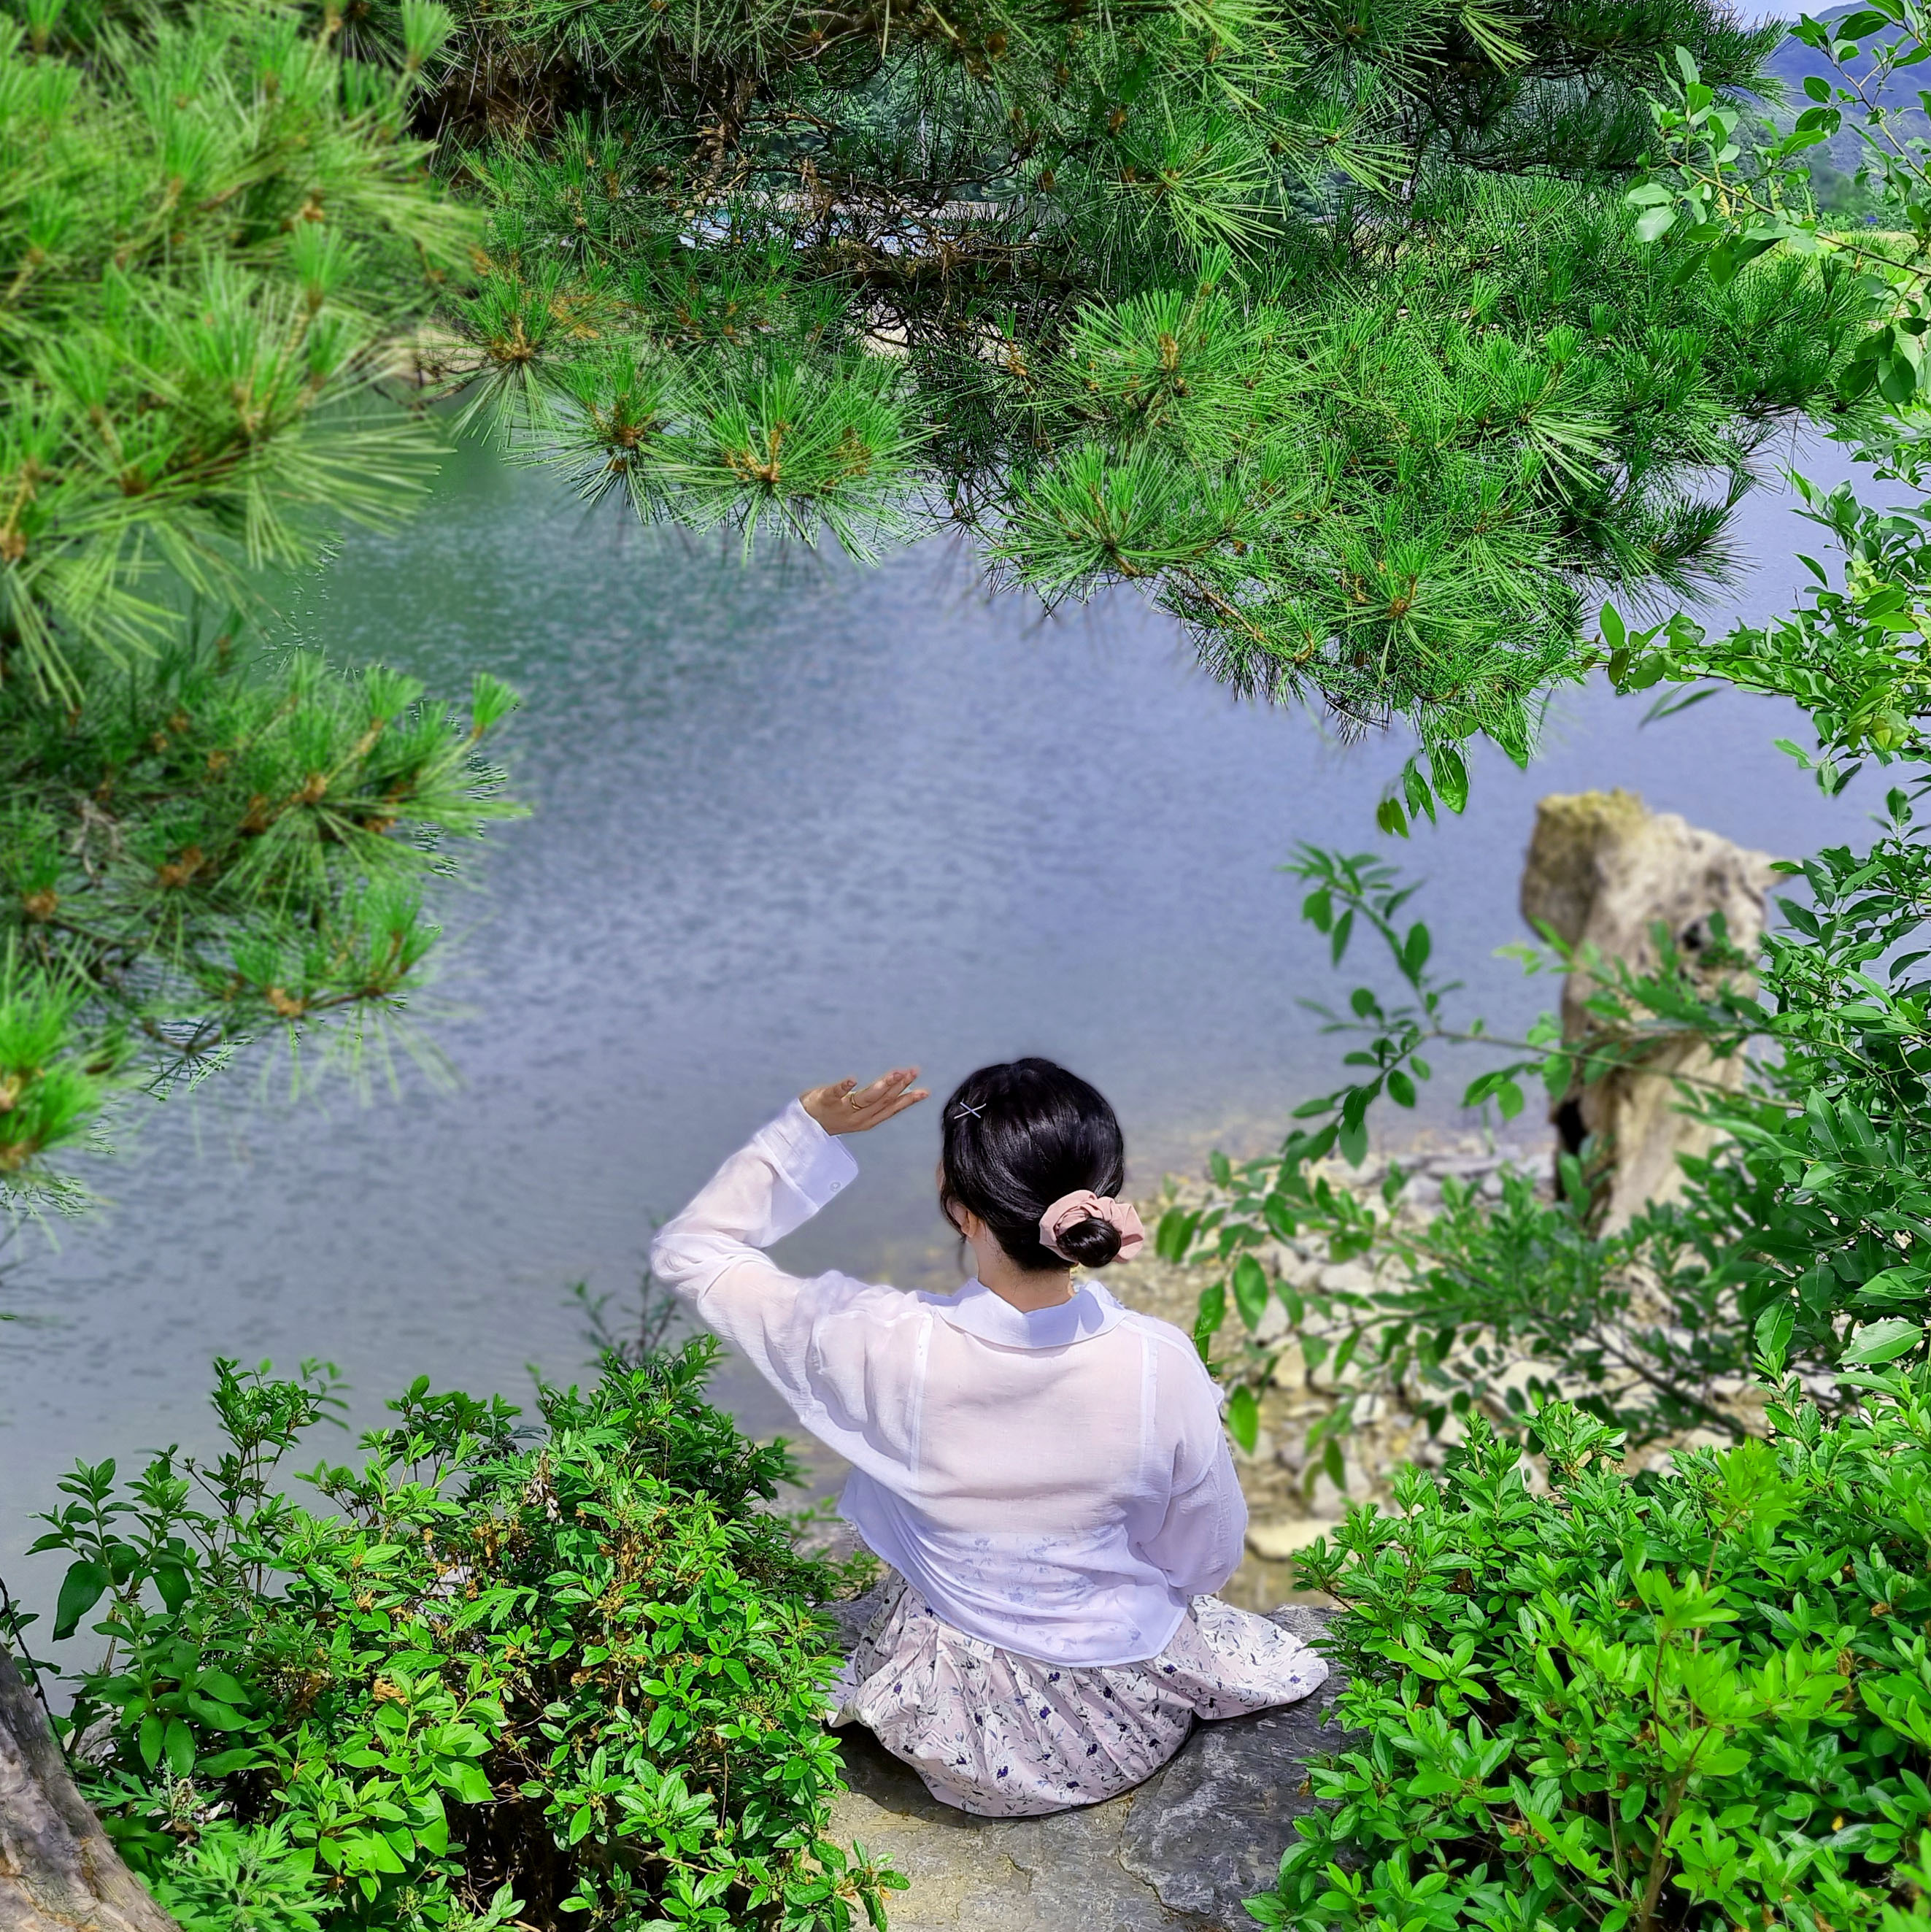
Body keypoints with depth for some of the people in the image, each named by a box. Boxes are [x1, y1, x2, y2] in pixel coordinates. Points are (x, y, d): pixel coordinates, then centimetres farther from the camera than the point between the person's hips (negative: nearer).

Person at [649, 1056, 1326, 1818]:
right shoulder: (1161, 1366, -28)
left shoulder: (890, 1348, -31)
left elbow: (691, 1249, -14)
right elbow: (1206, 1561, -10)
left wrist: (810, 1128, -19)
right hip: (1127, 1725, -1)